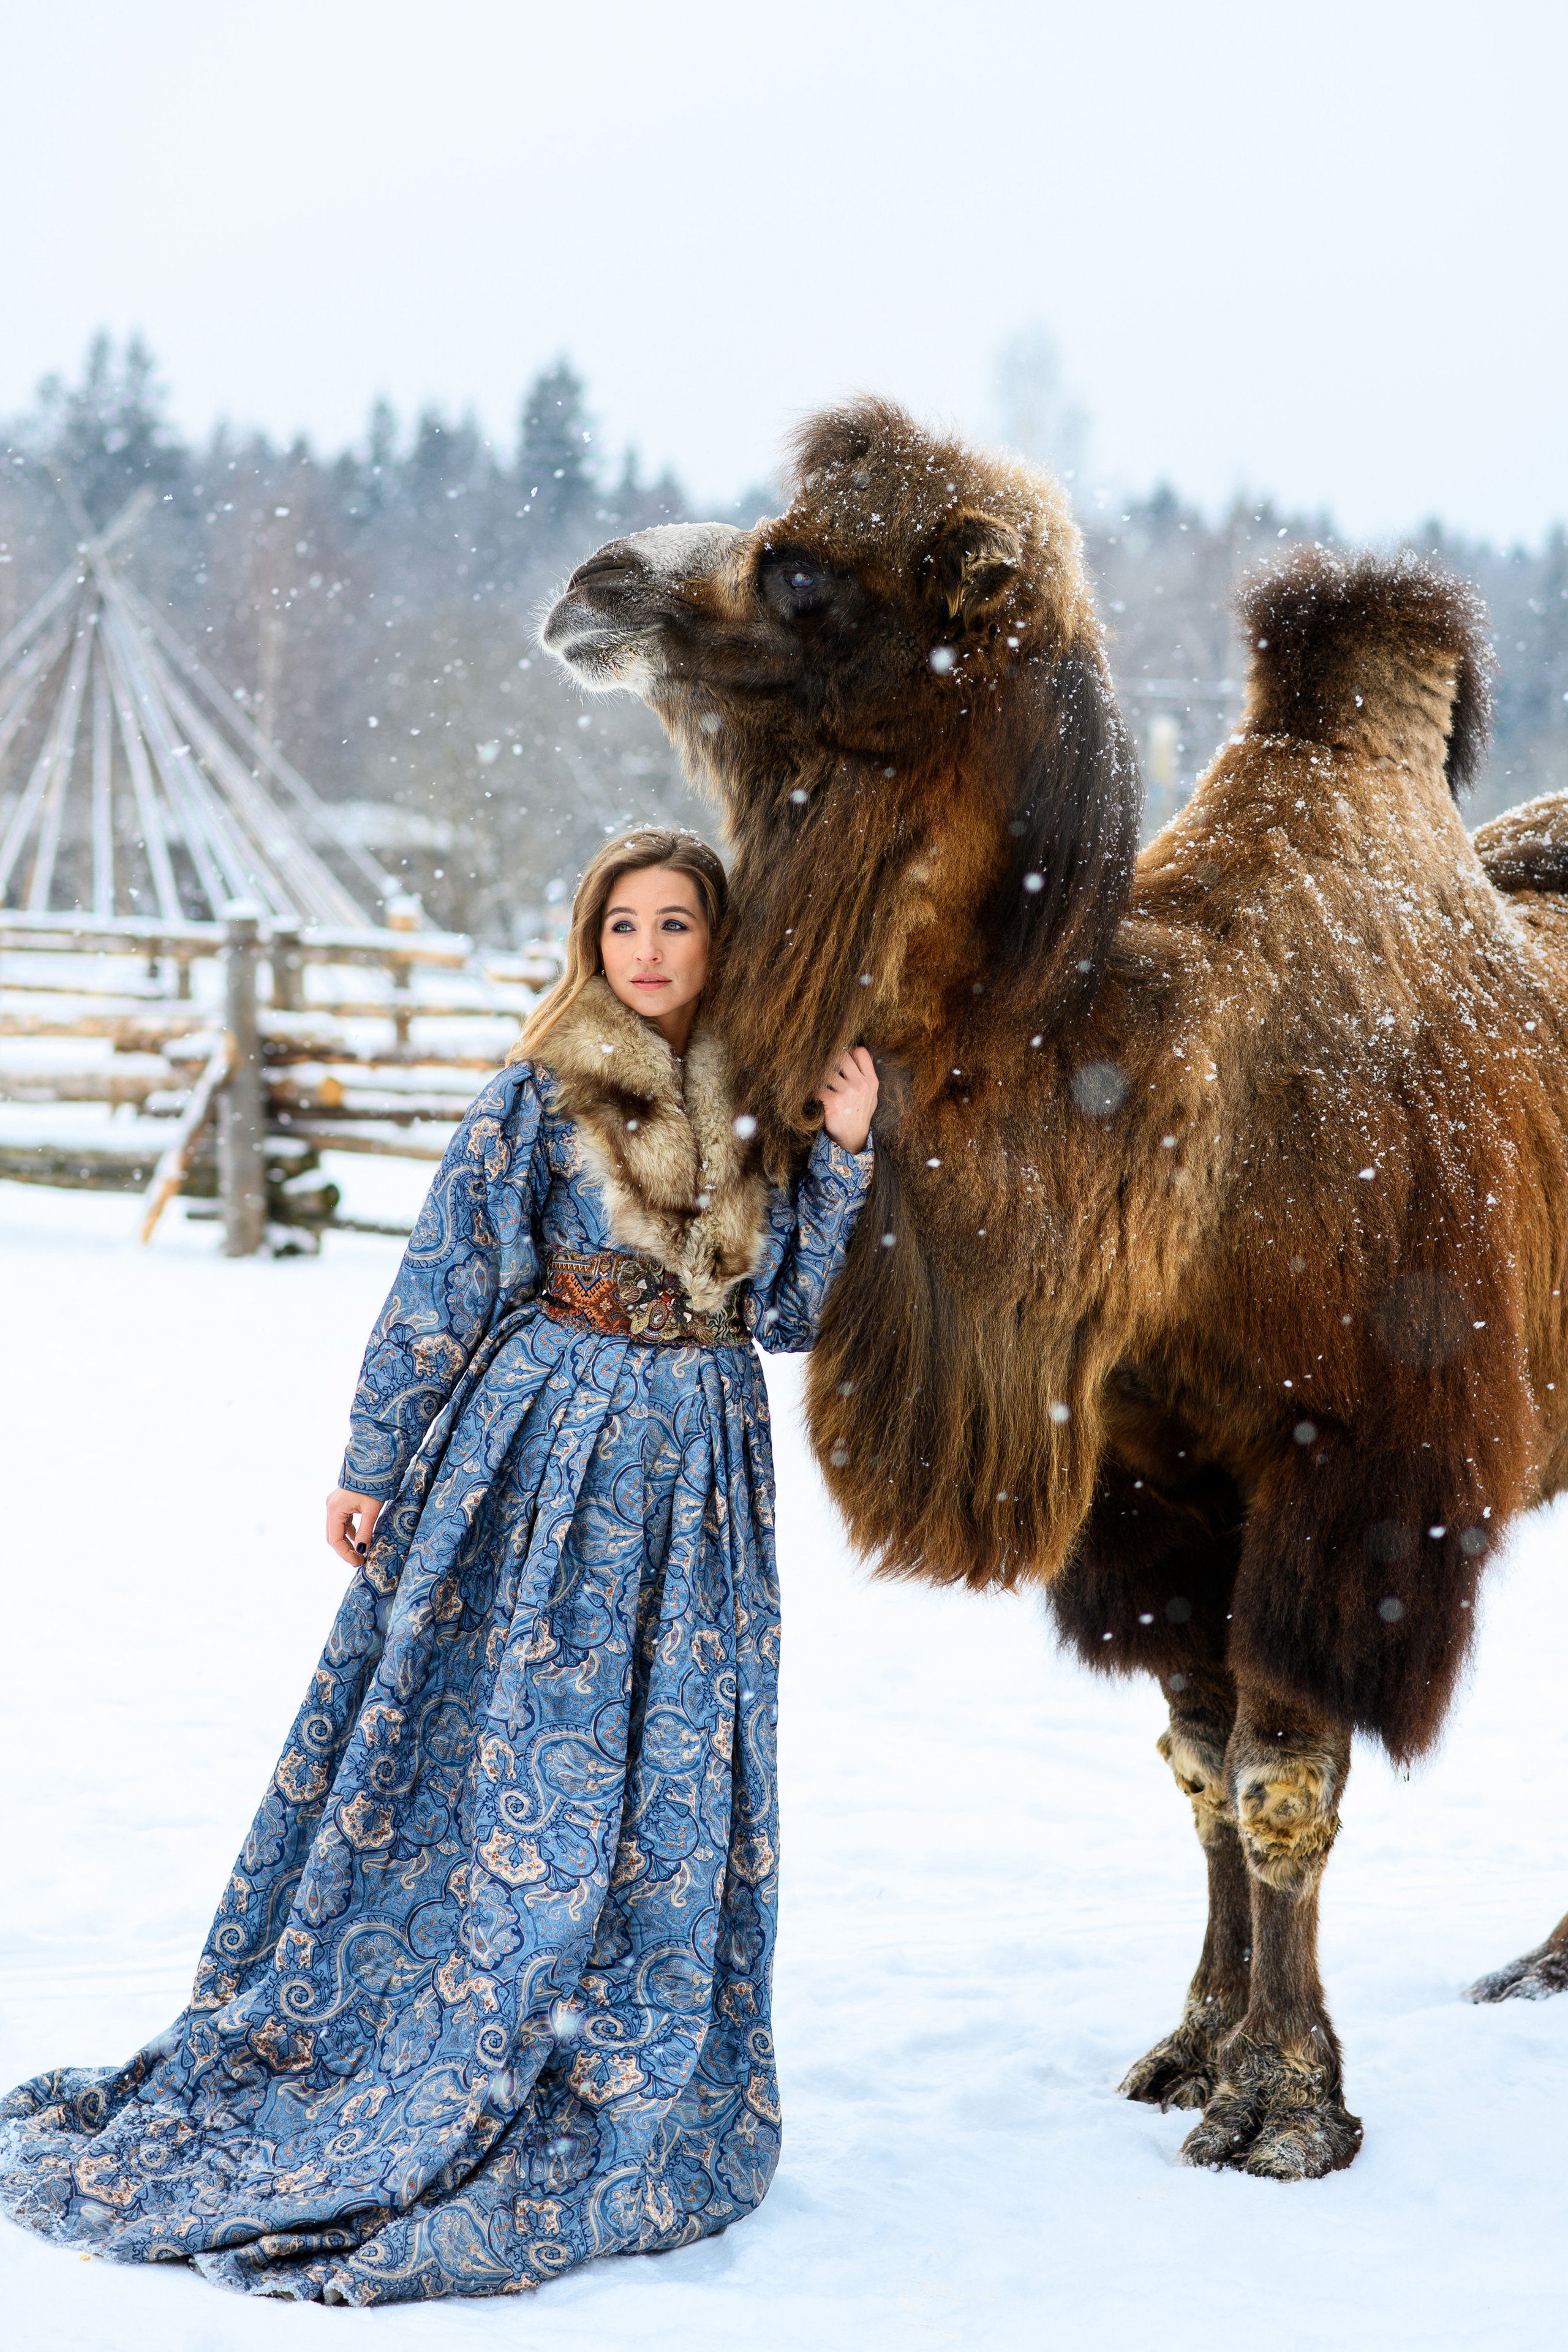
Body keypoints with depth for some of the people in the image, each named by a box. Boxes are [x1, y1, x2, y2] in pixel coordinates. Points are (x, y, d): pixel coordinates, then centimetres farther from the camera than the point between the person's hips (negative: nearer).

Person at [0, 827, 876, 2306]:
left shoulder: (751, 1113, 8)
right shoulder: (537, 1098, -5)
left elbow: (782, 1313, 6)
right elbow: (440, 1290, -4)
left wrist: (844, 1155, -1)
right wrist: (374, 1463, -6)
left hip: (696, 1467, 5)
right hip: (547, 1456, -4)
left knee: (678, 1778, 6)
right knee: (522, 1761, -2)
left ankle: (621, 2092, 19)